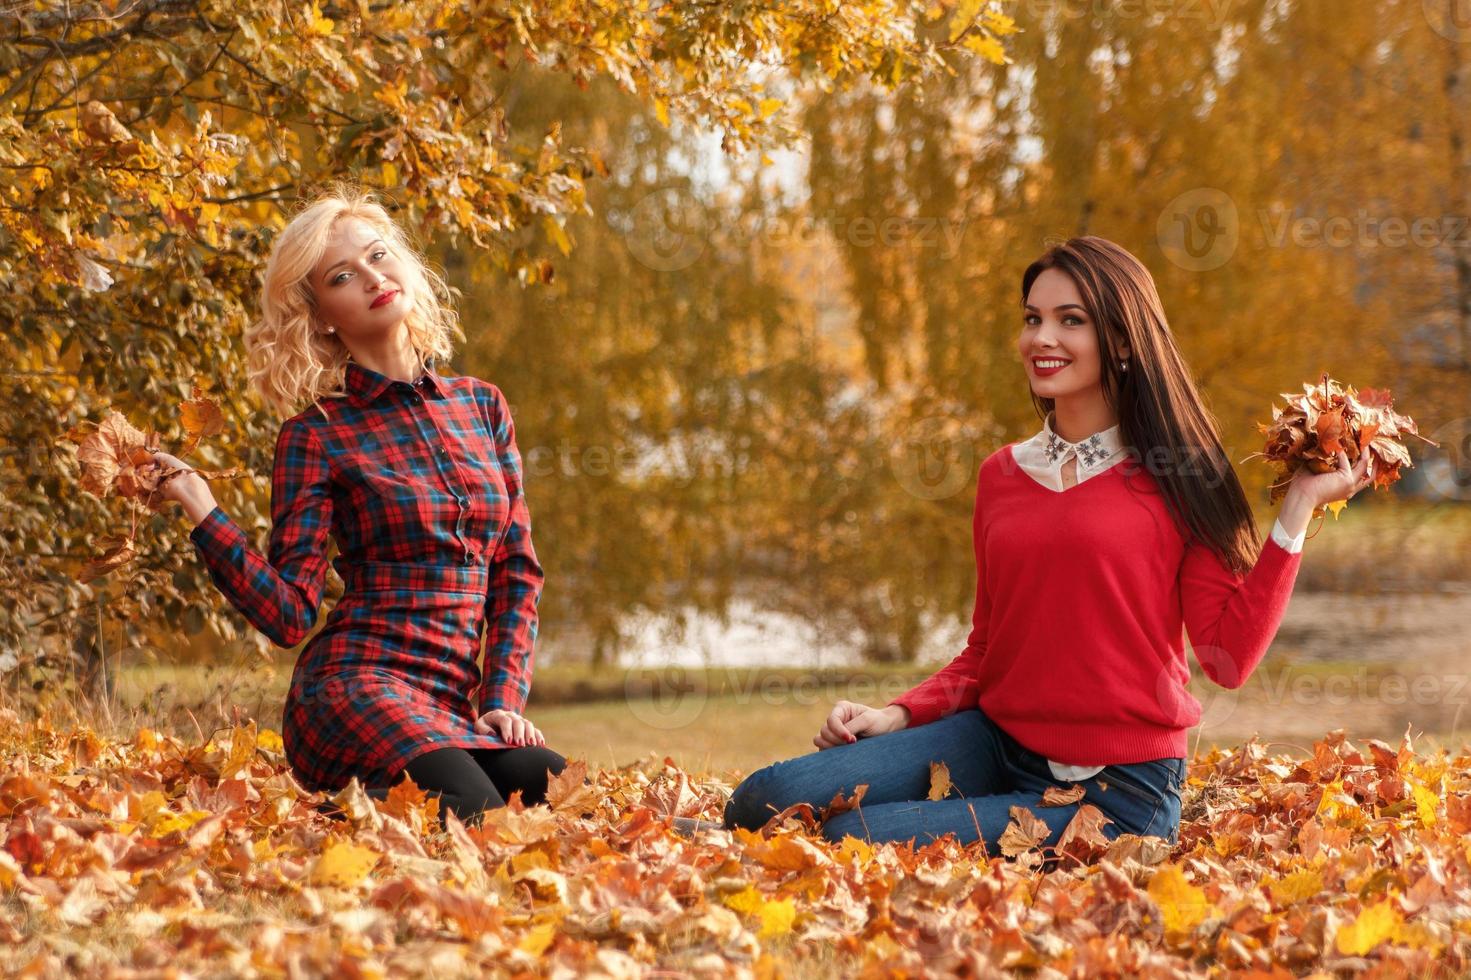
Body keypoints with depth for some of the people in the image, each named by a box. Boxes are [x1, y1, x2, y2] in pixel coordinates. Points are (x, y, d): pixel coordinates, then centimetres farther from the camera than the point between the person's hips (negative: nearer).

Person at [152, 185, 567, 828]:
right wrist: (203, 515, -14)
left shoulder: (482, 407, 15)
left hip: (455, 707, 5)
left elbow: (517, 573, 15)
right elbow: (289, 614, -3)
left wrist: (503, 699, 2)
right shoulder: (318, 436, 2)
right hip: (359, 684, -5)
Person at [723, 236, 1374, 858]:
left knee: (851, 840, -22)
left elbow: (1229, 659, -6)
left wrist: (1297, 512, -10)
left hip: (1115, 792, -5)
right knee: (766, 800, -16)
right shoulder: (1002, 475, 12)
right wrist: (899, 715, 2)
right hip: (996, 744, 5)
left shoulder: (1175, 477, -1)